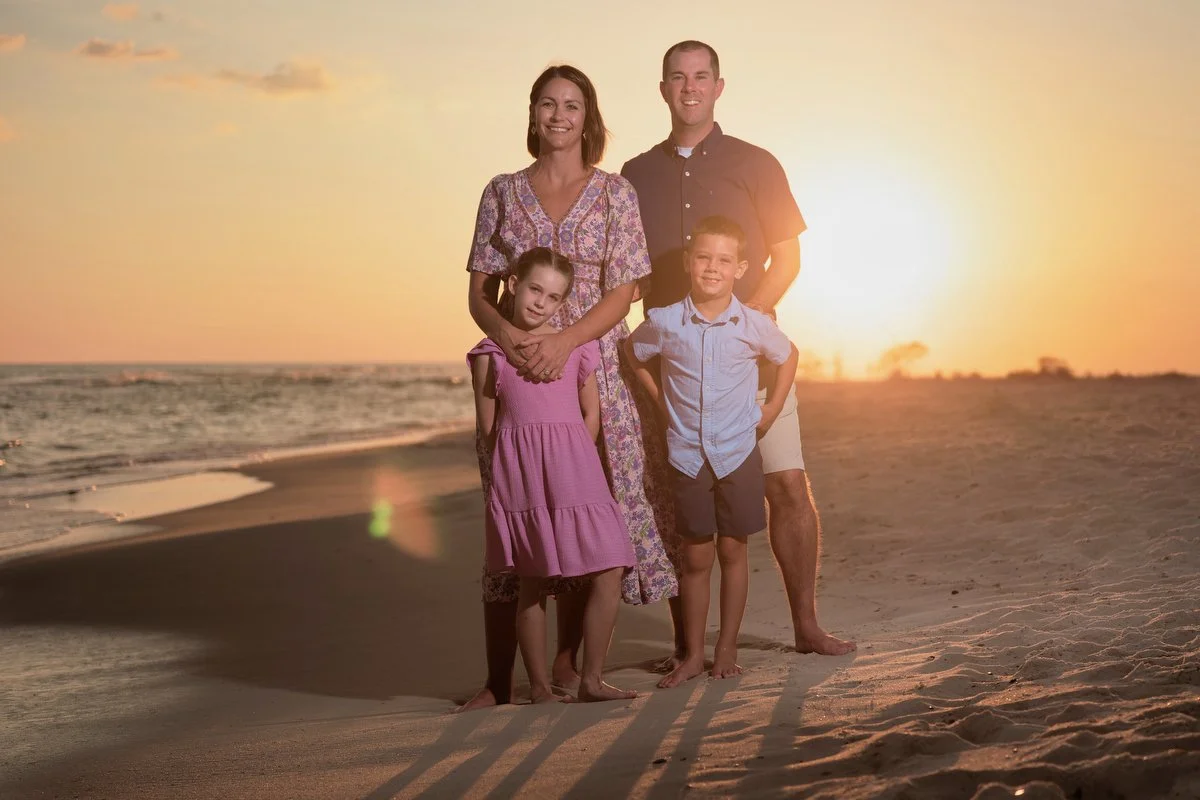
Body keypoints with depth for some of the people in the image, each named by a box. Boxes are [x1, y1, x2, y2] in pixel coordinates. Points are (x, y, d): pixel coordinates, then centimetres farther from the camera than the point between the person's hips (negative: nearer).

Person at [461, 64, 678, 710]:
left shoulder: (614, 192, 4)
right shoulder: (502, 193, 9)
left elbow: (621, 294, -3)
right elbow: (479, 293, 6)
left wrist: (563, 341, -18)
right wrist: (506, 333, -15)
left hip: (594, 369, -1)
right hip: (517, 367, 1)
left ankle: (566, 659, 14)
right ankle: (498, 680, 1)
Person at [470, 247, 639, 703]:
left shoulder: (577, 347, 8)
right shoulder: (490, 354, 3)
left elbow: (591, 414, 11)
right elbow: (488, 426, 6)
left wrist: (566, 461, 6)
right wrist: (525, 463, 3)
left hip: (574, 473, 2)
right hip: (518, 478, -2)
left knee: (609, 574, -5)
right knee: (532, 585, 4)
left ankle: (592, 678, 5)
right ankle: (539, 685, 14)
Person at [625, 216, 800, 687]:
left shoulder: (753, 325, -6)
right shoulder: (664, 323, -6)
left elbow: (788, 356, 14)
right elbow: (631, 354, 14)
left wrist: (772, 408, 8)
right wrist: (660, 400, 8)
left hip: (738, 452, 0)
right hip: (687, 455, 0)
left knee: (732, 549, 6)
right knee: (695, 556, 6)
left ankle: (727, 648, 18)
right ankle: (693, 653, 15)